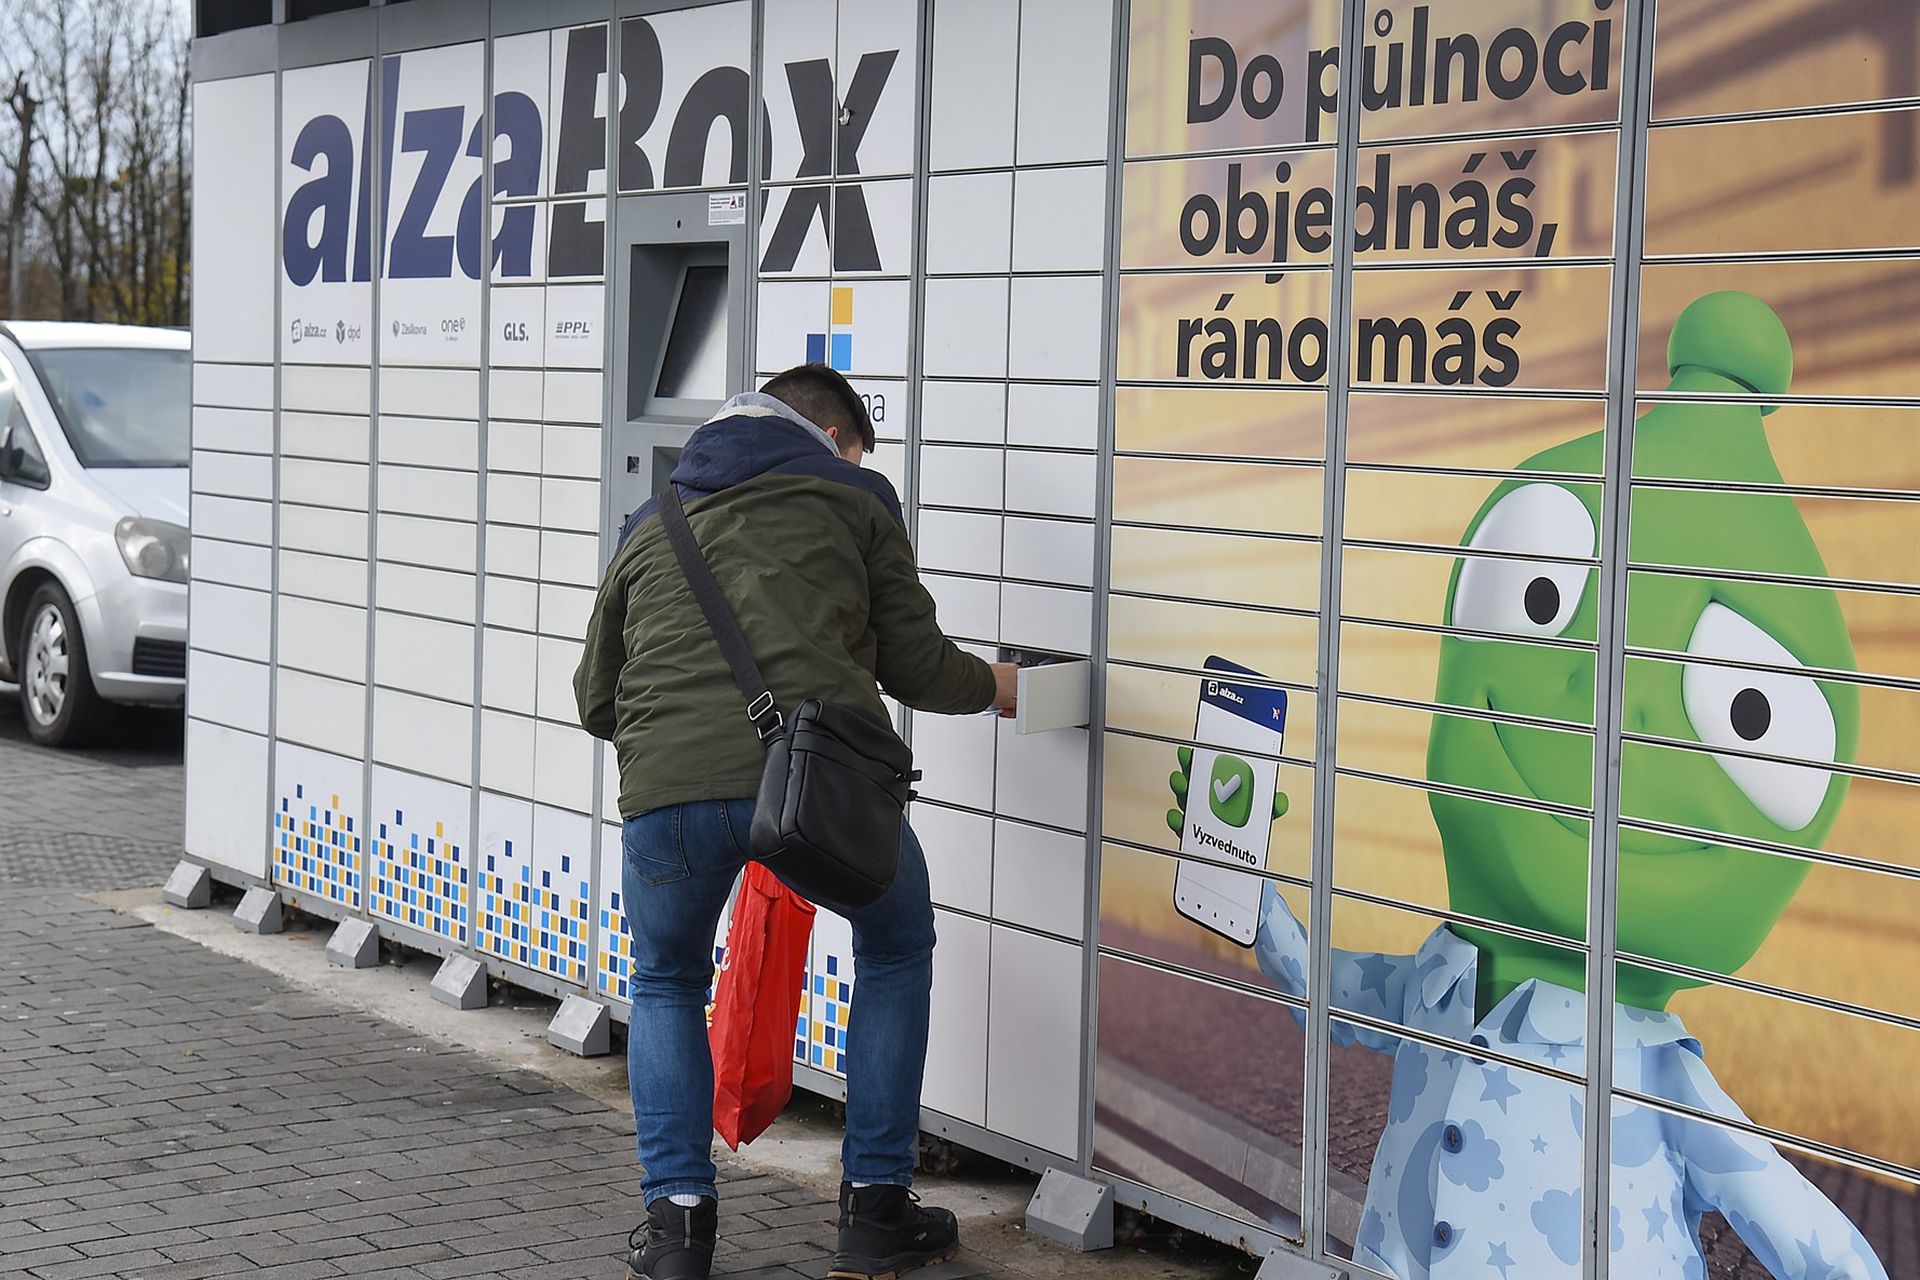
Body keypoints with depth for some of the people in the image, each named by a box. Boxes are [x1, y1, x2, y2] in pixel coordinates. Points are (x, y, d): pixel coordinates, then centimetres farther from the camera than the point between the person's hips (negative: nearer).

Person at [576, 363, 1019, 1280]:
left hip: (666, 790, 2)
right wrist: (993, 686, 38)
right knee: (897, 954, 27)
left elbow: (596, 702, 34)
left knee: (666, 985, 30)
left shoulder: (650, 527, 30)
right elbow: (915, 665, 17)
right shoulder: (852, 497, 20)